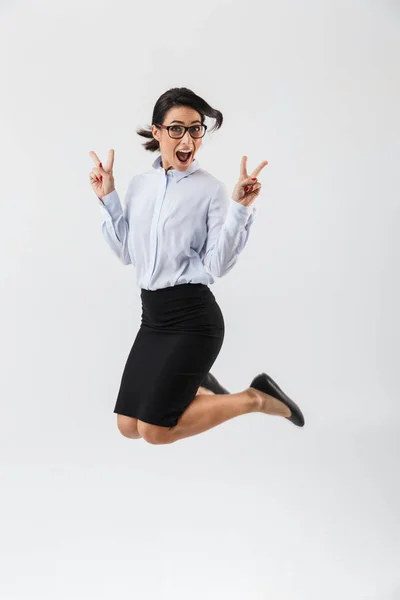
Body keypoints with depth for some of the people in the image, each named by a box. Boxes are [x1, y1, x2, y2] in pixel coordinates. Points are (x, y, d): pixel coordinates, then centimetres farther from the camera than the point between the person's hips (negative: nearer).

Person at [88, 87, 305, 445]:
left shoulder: (212, 189, -9)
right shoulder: (139, 185, 8)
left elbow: (218, 265, -13)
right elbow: (126, 252, 11)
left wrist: (240, 208, -22)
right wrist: (107, 198, 6)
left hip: (193, 317, -6)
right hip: (153, 315, 6)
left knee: (155, 431, -8)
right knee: (128, 426, 10)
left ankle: (253, 399, 7)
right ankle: (198, 391, 35)